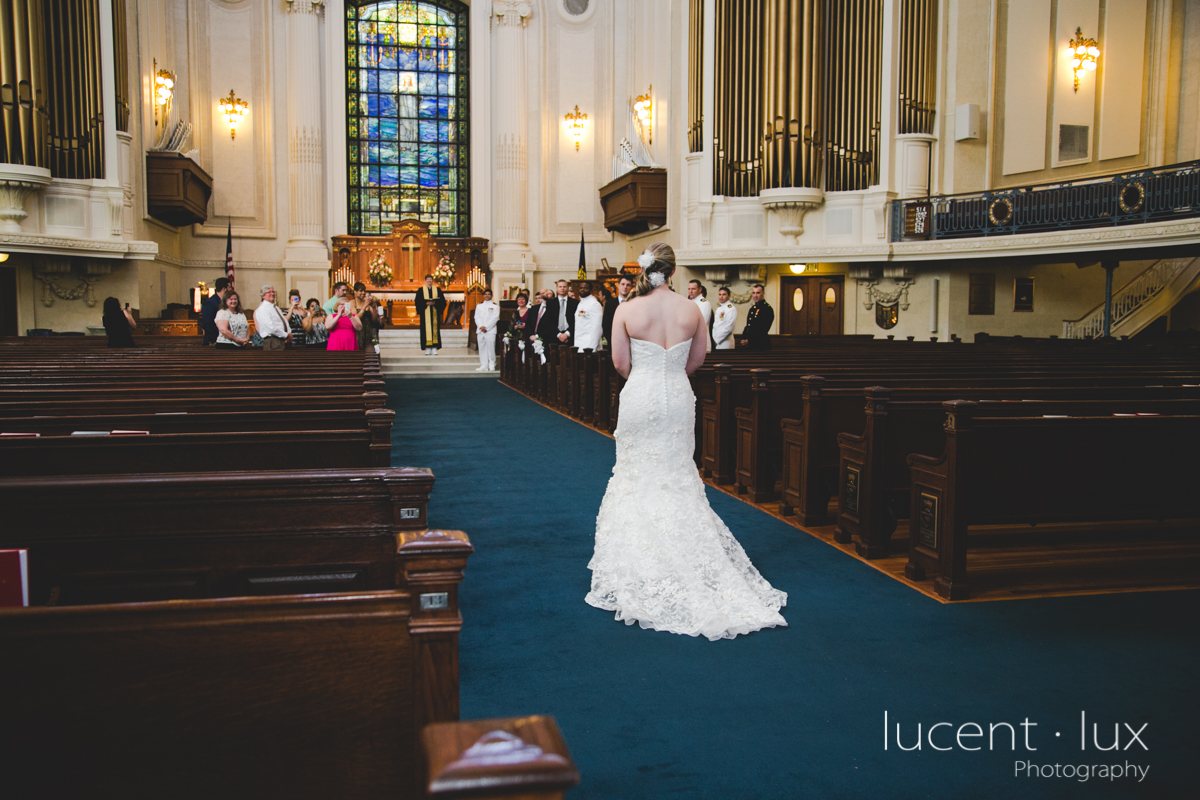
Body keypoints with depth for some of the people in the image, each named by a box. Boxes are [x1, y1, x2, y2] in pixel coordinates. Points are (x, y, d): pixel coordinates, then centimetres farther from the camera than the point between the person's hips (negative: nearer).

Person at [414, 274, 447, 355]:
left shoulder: (437, 289, 11)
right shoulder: (421, 290, 8)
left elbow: (442, 301, 5)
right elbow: (417, 301, 1)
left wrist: (434, 303, -12)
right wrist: (426, 303, -14)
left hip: (435, 312, 1)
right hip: (425, 313, -1)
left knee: (435, 329, -4)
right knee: (426, 329, -6)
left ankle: (434, 348, -3)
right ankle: (427, 349, -4)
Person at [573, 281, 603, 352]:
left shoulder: (594, 304, -8)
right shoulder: (579, 304, 19)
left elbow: (597, 327, -15)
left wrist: (590, 347, -19)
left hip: (587, 346, -8)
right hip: (578, 346, 8)